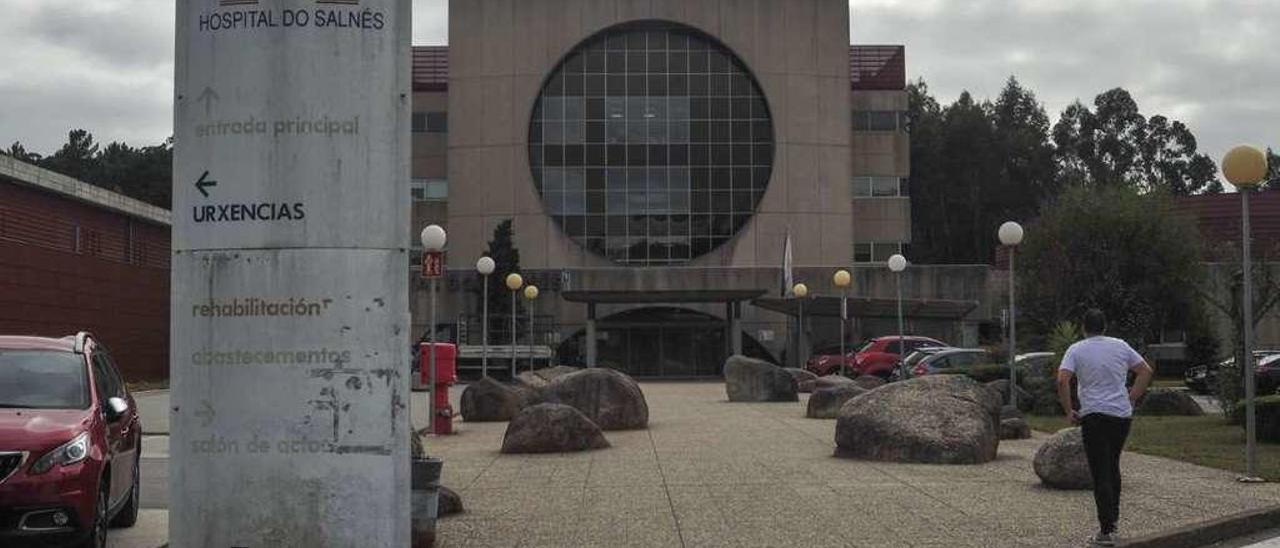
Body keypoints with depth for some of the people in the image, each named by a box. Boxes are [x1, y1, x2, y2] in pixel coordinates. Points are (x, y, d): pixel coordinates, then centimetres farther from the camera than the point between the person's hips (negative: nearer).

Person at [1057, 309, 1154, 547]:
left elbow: (1062, 381, -14)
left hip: (1094, 415, -4)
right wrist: (1131, 400, 16)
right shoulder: (1121, 346, 9)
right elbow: (1146, 371, 11)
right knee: (1112, 466, 20)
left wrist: (1068, 411, -4)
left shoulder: (1076, 350, -2)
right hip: (1122, 415, 4)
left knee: (1101, 473, -5)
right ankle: (1112, 518, 25)